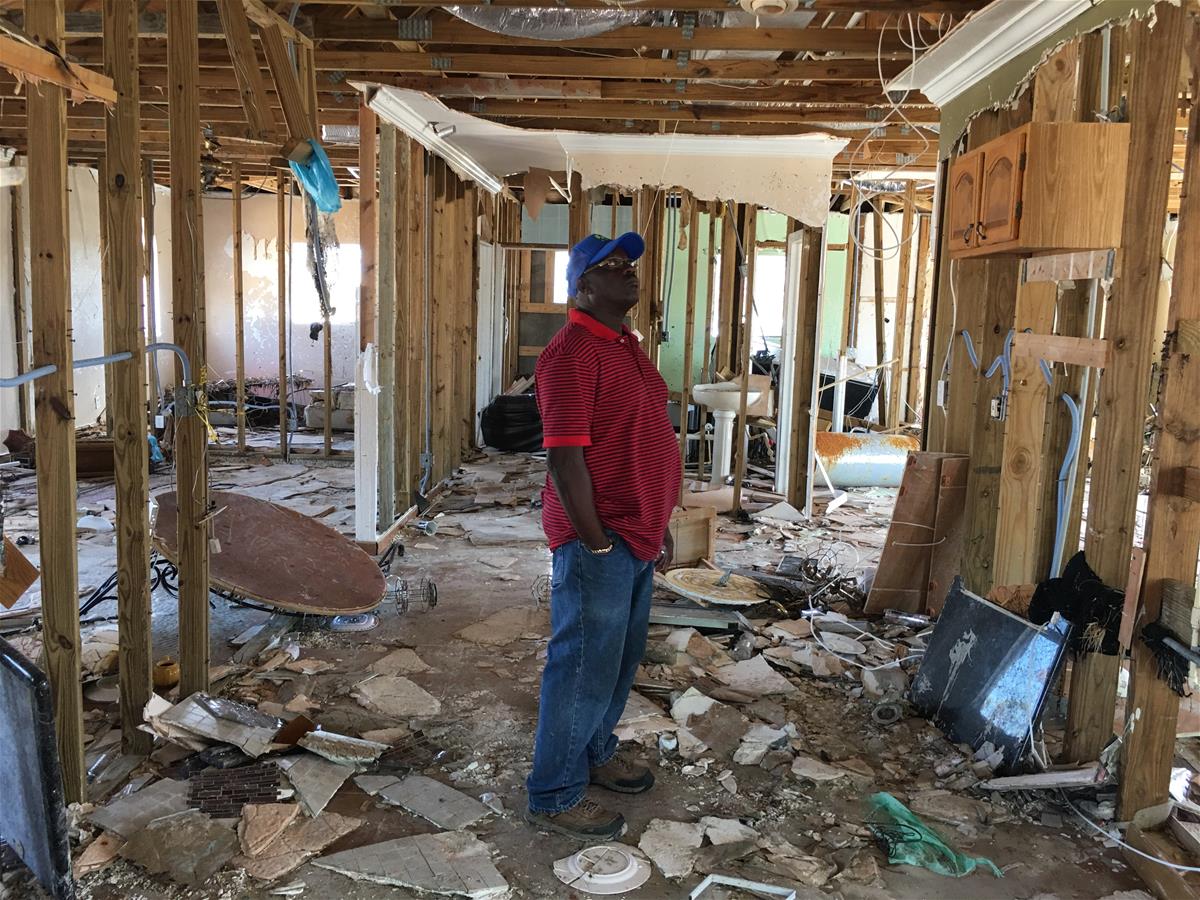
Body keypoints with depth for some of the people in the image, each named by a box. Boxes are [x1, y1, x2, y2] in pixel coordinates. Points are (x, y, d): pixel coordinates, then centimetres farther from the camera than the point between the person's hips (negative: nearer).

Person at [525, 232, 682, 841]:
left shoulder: (627, 346, 13)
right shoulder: (572, 353, -18)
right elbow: (565, 460, -21)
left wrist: (659, 526, 18)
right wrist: (598, 546, -19)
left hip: (639, 537, 9)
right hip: (600, 539, -9)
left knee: (622, 658, 21)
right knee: (585, 666, 1)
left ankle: (595, 754, 40)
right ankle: (554, 798, 17)